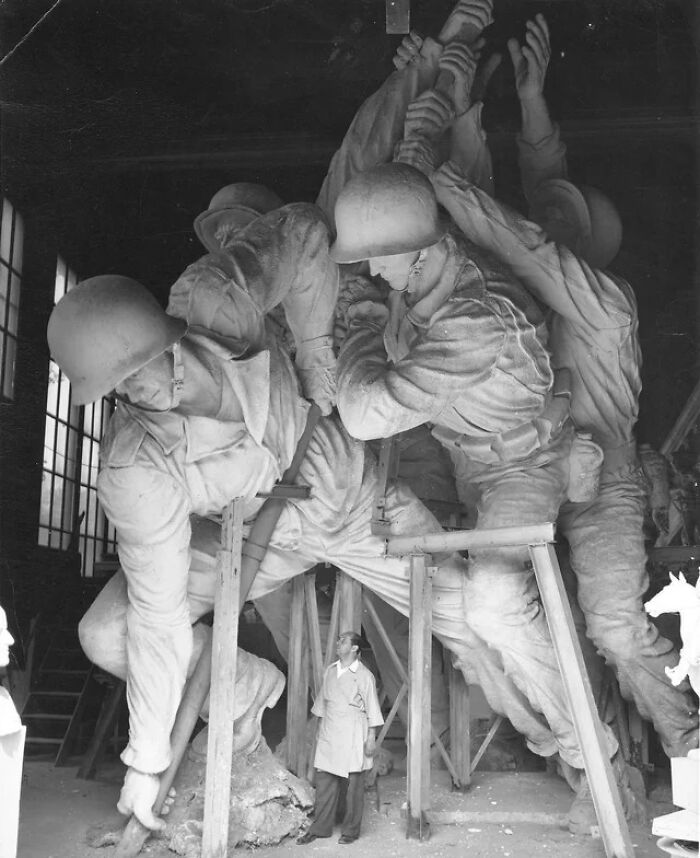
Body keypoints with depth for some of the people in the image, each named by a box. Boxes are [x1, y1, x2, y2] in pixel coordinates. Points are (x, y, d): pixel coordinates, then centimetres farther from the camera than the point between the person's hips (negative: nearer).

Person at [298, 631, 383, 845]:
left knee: (353, 785, 0)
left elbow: (372, 708, -6)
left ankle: (351, 830, 11)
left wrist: (371, 737, -9)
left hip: (352, 735, -5)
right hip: (329, 734, 5)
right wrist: (320, 727, 18)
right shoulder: (330, 671, 10)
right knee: (324, 781, 6)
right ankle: (320, 827, 15)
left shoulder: (364, 675, -7)